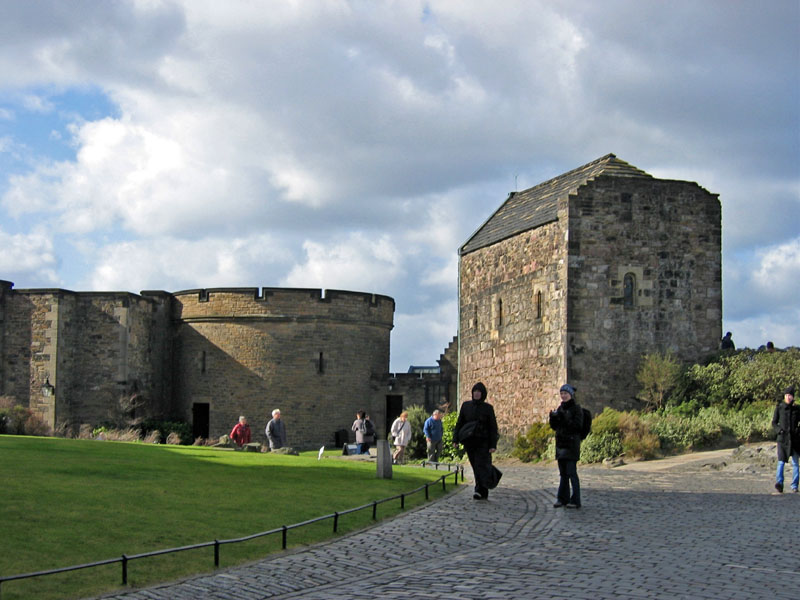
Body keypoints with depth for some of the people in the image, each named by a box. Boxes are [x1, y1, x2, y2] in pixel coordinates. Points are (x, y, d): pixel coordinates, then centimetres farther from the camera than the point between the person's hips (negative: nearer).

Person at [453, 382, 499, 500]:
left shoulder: (488, 408, -2)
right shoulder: (466, 406, 6)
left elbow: (493, 427, -4)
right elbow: (459, 423, 6)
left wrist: (493, 445, -12)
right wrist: (455, 439, -2)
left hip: (483, 441, -3)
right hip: (469, 441, 3)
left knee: (481, 465, -14)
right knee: (476, 466, 8)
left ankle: (480, 491, -10)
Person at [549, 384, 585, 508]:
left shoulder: (576, 409, -6)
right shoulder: (560, 408, 14)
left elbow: (578, 426, -16)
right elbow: (555, 427, 15)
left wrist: (565, 419, -24)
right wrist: (553, 418, -5)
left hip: (572, 444, -7)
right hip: (561, 443, 7)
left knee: (571, 472, -9)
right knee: (563, 472, 10)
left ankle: (575, 500, -5)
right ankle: (563, 498, 16)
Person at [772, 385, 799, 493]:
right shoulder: (779, 408, 5)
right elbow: (774, 423, 8)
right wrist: (779, 430, -9)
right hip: (783, 438, -2)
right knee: (781, 461, -16)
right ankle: (779, 483, -28)